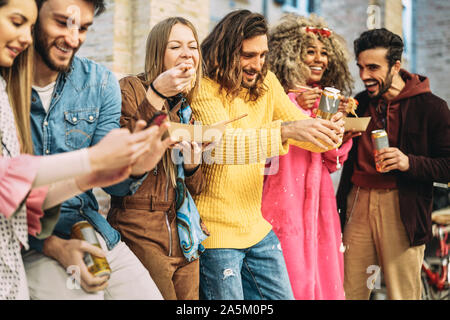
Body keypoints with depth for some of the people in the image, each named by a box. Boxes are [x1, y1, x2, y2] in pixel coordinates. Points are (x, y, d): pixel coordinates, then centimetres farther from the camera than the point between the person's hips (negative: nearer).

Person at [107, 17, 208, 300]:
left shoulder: (191, 107, 14)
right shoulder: (132, 89, -3)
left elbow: (196, 189, 14)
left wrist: (192, 163, -8)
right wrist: (156, 95, -21)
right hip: (139, 233, -6)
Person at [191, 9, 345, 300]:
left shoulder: (266, 83, 5)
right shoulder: (204, 89, -15)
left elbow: (303, 129, 6)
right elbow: (220, 145, -32)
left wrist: (327, 131, -17)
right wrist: (285, 130, -41)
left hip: (257, 228, 7)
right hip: (216, 232, -7)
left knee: (281, 295, 14)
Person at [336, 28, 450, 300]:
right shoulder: (359, 103, 12)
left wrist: (409, 163, -21)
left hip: (403, 209, -4)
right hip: (358, 203, 4)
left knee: (403, 292, 1)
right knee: (349, 290, 5)